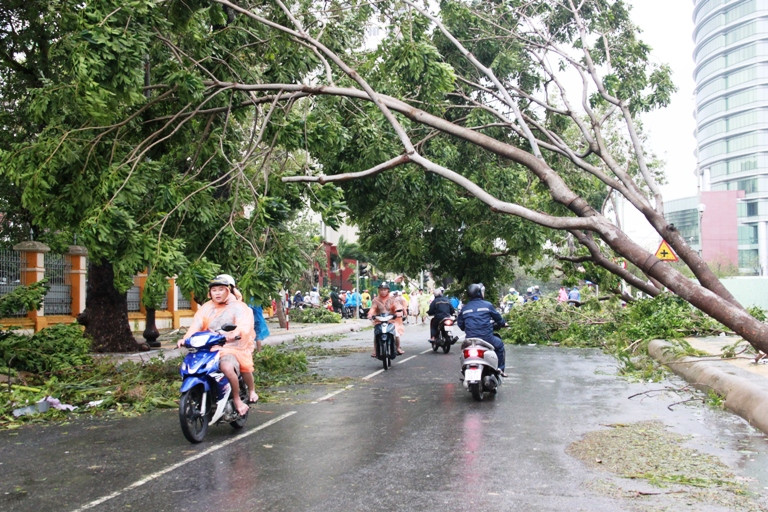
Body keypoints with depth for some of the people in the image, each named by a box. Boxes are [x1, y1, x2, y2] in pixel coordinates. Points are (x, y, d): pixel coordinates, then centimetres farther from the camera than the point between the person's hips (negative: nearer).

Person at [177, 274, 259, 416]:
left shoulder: (238, 307, 2)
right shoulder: (206, 308, 17)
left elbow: (243, 325, -17)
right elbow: (196, 324, 3)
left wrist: (234, 334, -39)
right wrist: (186, 339, -17)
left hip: (233, 348, -5)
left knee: (227, 367, -32)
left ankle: (237, 399, -7)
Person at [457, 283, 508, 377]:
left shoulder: (464, 308, 7)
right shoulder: (487, 305, -1)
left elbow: (460, 324, 14)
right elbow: (498, 317, 9)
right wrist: (503, 324, 31)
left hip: (470, 339, 3)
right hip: (487, 337, -3)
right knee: (499, 344, 25)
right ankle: (501, 369, 23)